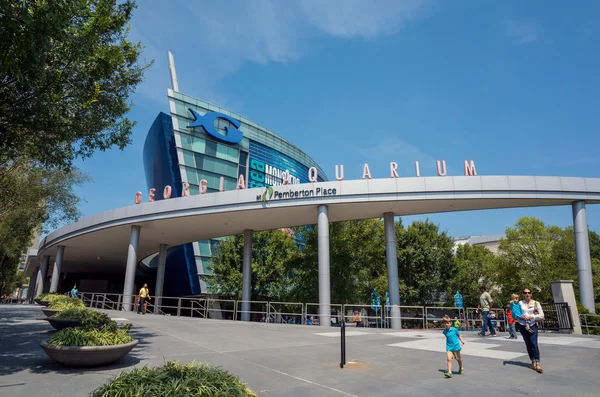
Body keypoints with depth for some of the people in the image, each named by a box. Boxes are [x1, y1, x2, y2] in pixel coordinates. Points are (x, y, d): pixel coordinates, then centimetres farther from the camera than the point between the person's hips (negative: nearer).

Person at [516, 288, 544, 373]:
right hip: (523, 326, 2)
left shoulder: (536, 303, 0)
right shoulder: (520, 303, 4)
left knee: (534, 344, -13)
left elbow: (541, 315, -4)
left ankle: (538, 364, -14)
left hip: (533, 326, -2)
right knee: (528, 344, 8)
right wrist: (522, 317, -9)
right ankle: (533, 362, 18)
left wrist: (531, 317, -13)